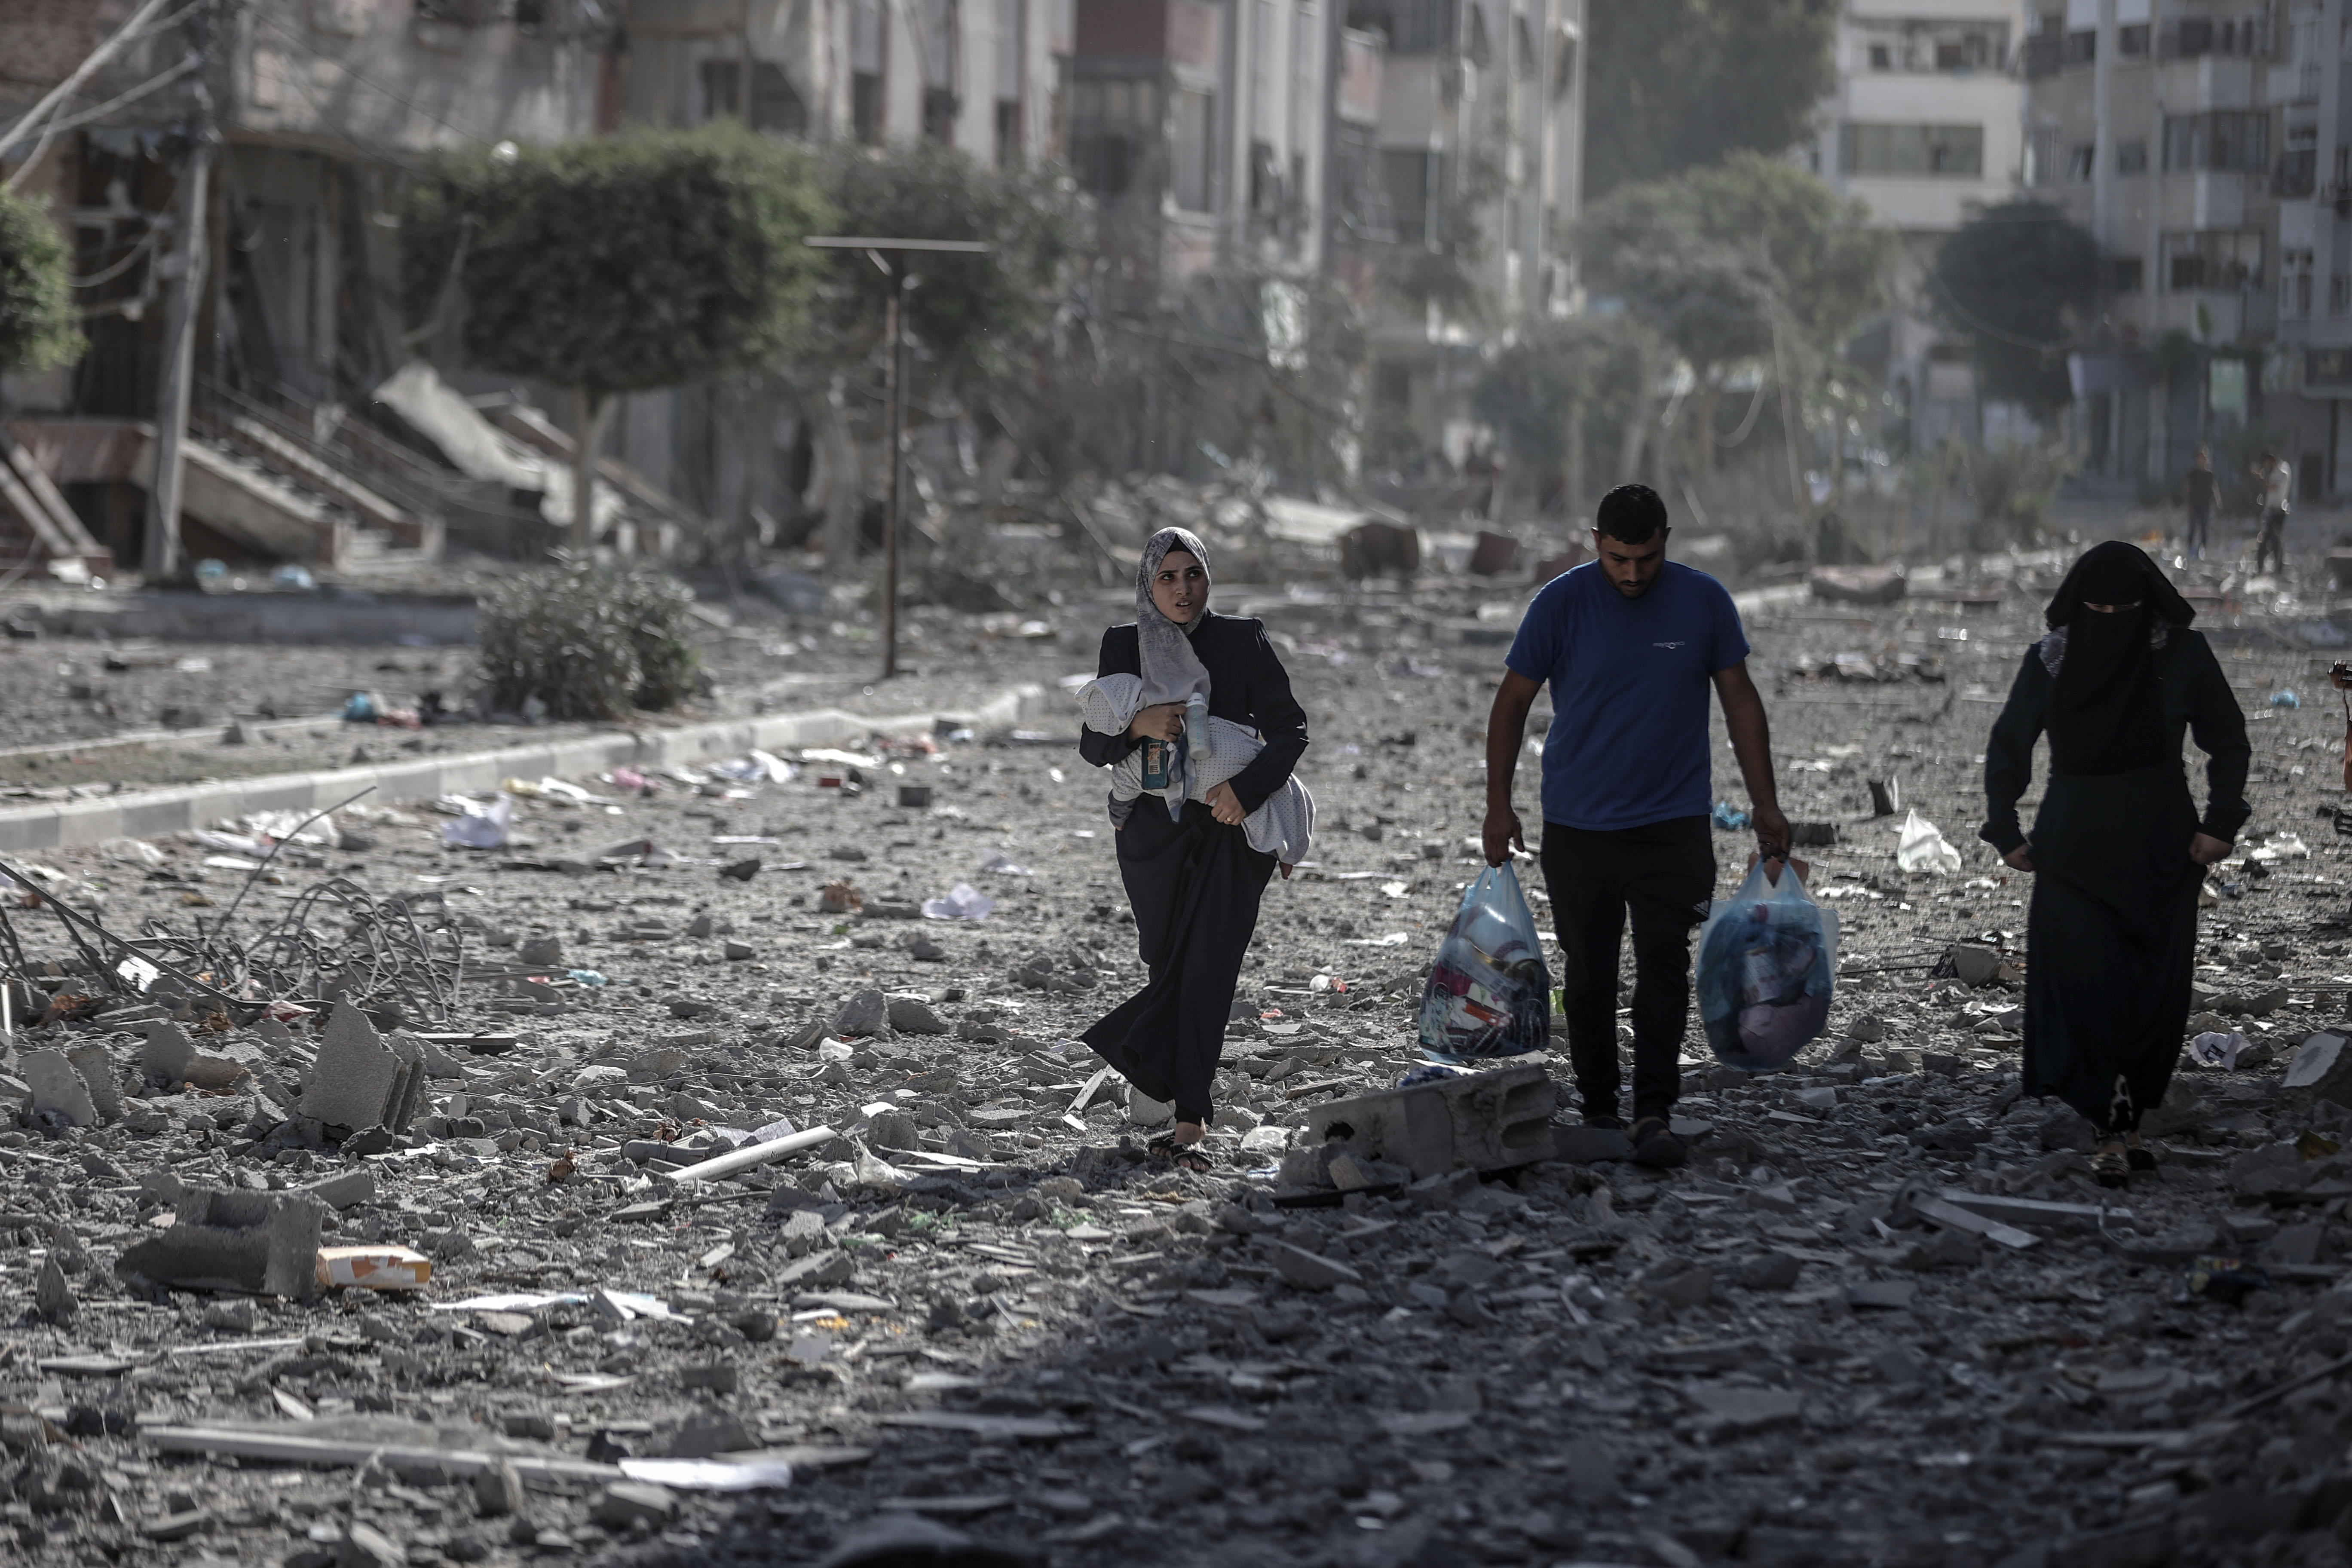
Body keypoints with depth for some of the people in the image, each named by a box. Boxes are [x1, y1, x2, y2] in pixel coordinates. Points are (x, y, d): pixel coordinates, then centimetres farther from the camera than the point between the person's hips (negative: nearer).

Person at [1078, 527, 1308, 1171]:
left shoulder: (1242, 642, 1)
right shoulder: (1123, 647, 7)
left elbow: (1290, 729, -3)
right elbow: (1092, 744, 6)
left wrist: (1247, 787, -19)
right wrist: (1137, 725, -15)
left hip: (1226, 832, -3)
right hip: (1153, 832, 3)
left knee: (1205, 971, -13)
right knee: (1170, 965, 5)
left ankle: (1188, 1125, -15)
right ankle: (1192, 1112, 22)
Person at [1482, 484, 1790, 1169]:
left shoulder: (1703, 601, -2)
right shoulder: (1562, 603, -7)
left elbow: (1740, 700, 6)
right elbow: (1512, 703, 0)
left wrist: (1766, 805, 4)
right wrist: (1499, 805, -5)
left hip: (1673, 822, 0)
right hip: (1578, 824, 0)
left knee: (1664, 965, -12)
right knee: (1589, 975, 6)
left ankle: (1654, 1114, -13)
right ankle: (1598, 1113, 18)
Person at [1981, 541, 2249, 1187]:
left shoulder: (2184, 657, -5)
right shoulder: (2047, 663, -3)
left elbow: (2228, 742, 4)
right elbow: (2007, 748, 9)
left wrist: (2220, 823, -4)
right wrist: (2007, 832, 4)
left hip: (2160, 847, 0)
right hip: (2074, 853, 0)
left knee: (2155, 995, 1)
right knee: (2087, 987, -9)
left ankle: (2125, 1121, 12)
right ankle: (2115, 1129, -7)